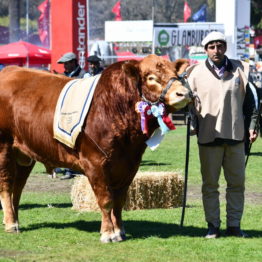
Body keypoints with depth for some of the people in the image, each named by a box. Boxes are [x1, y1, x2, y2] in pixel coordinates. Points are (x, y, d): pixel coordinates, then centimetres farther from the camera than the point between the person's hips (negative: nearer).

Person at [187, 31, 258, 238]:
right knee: (210, 184, 3)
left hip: (235, 136, 2)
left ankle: (234, 225, 14)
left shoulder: (239, 71, 8)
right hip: (208, 136, -2)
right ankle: (213, 226, 10)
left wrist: (252, 124, 7)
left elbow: (249, 101, 13)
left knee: (237, 183, 6)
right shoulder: (197, 73, 2)